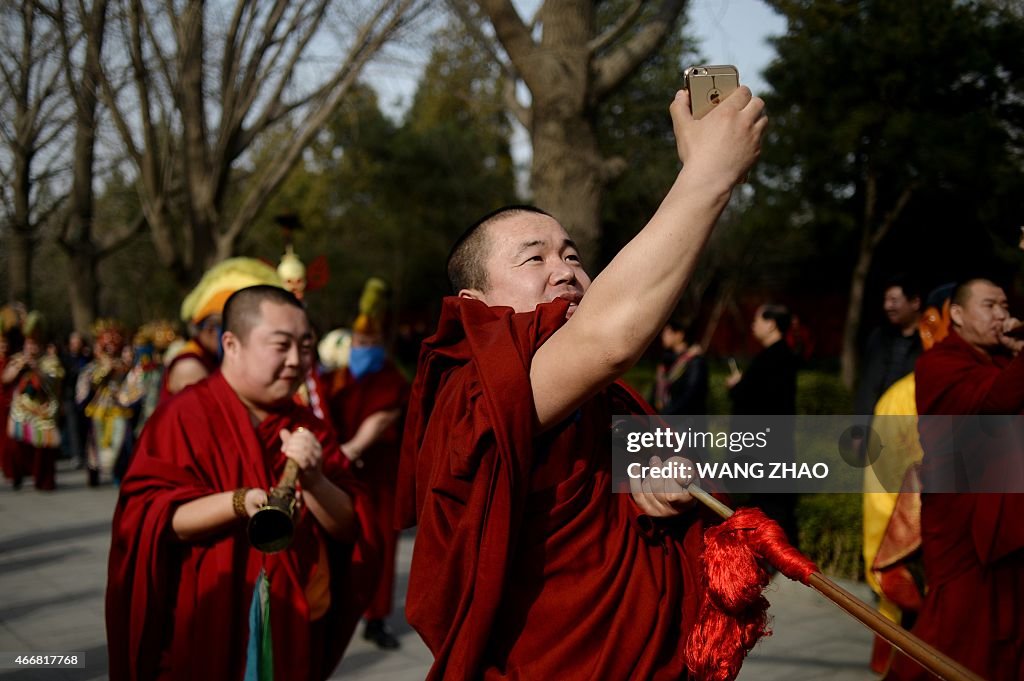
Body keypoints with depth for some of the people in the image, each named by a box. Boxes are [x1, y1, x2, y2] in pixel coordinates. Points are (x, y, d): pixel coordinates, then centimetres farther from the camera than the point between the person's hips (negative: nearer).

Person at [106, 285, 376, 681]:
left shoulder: (309, 431, 6)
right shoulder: (184, 418, -8)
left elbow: (347, 528, 1)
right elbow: (148, 519, -16)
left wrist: (313, 480, -18)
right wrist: (239, 503, -29)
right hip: (204, 633, -4)